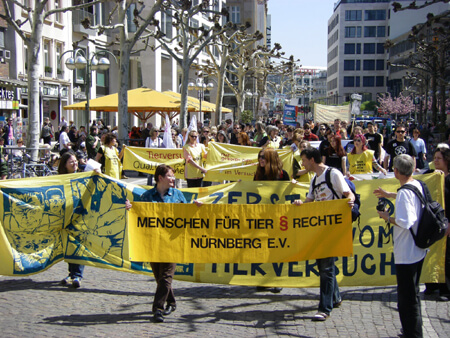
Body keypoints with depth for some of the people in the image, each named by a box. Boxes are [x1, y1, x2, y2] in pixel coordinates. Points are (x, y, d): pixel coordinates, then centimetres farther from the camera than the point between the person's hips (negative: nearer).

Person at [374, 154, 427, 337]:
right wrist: (388, 194, 39)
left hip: (406, 253, -10)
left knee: (407, 301, -3)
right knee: (413, 294, 24)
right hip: (419, 250, 10)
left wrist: (387, 217, -13)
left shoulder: (404, 192, -23)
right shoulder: (418, 185, 6)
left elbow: (405, 222, -30)